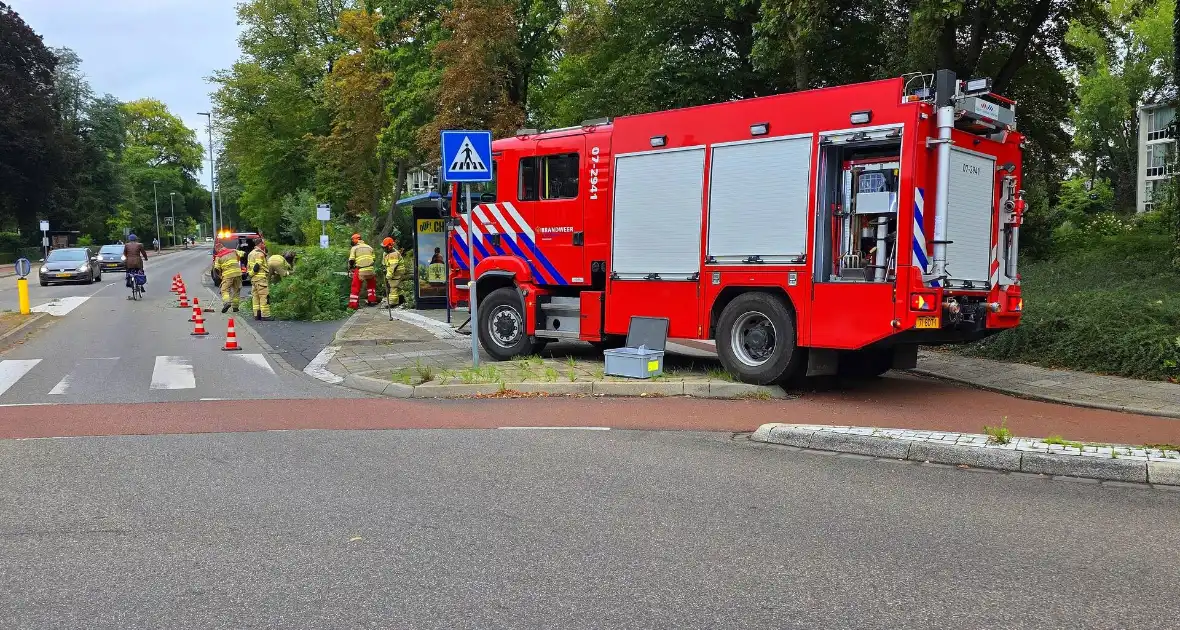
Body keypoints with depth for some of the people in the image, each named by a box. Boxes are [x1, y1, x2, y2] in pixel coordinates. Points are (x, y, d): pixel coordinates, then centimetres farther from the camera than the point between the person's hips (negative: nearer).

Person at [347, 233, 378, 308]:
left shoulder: (354, 248, 3)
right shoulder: (369, 247, 15)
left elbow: (351, 260, -2)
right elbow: (374, 259, 14)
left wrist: (350, 267, 15)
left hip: (359, 271, -3)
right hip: (370, 270, 3)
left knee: (356, 287, 6)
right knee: (371, 285, 25)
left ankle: (353, 304, 5)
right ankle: (372, 300, 22)